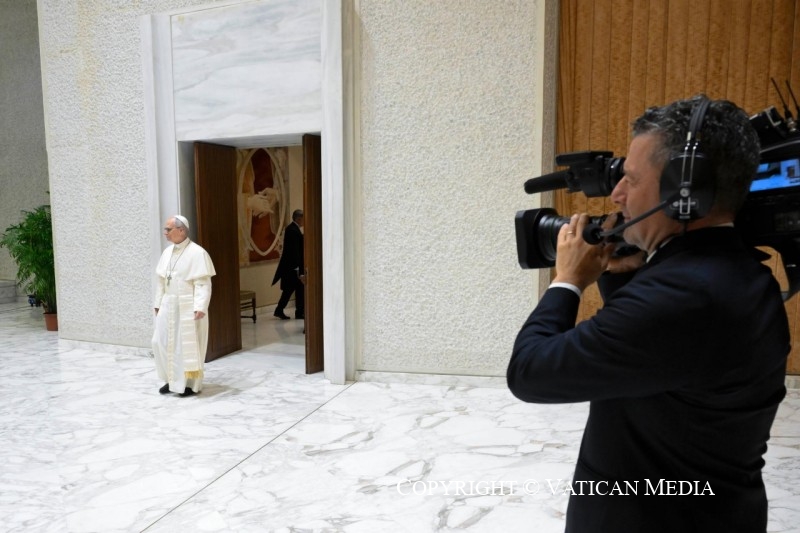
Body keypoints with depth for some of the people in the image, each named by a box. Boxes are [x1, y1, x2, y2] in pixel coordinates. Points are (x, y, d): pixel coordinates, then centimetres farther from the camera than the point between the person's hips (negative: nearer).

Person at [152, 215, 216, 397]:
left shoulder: (197, 253, -13)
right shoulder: (167, 252, 9)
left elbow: (203, 283, -17)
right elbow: (161, 280, 14)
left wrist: (200, 307, -23)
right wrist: (158, 304, 13)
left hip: (188, 308, -7)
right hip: (168, 306, 7)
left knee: (188, 346, 1)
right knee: (162, 342, 8)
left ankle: (191, 384, 15)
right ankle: (172, 379, 24)